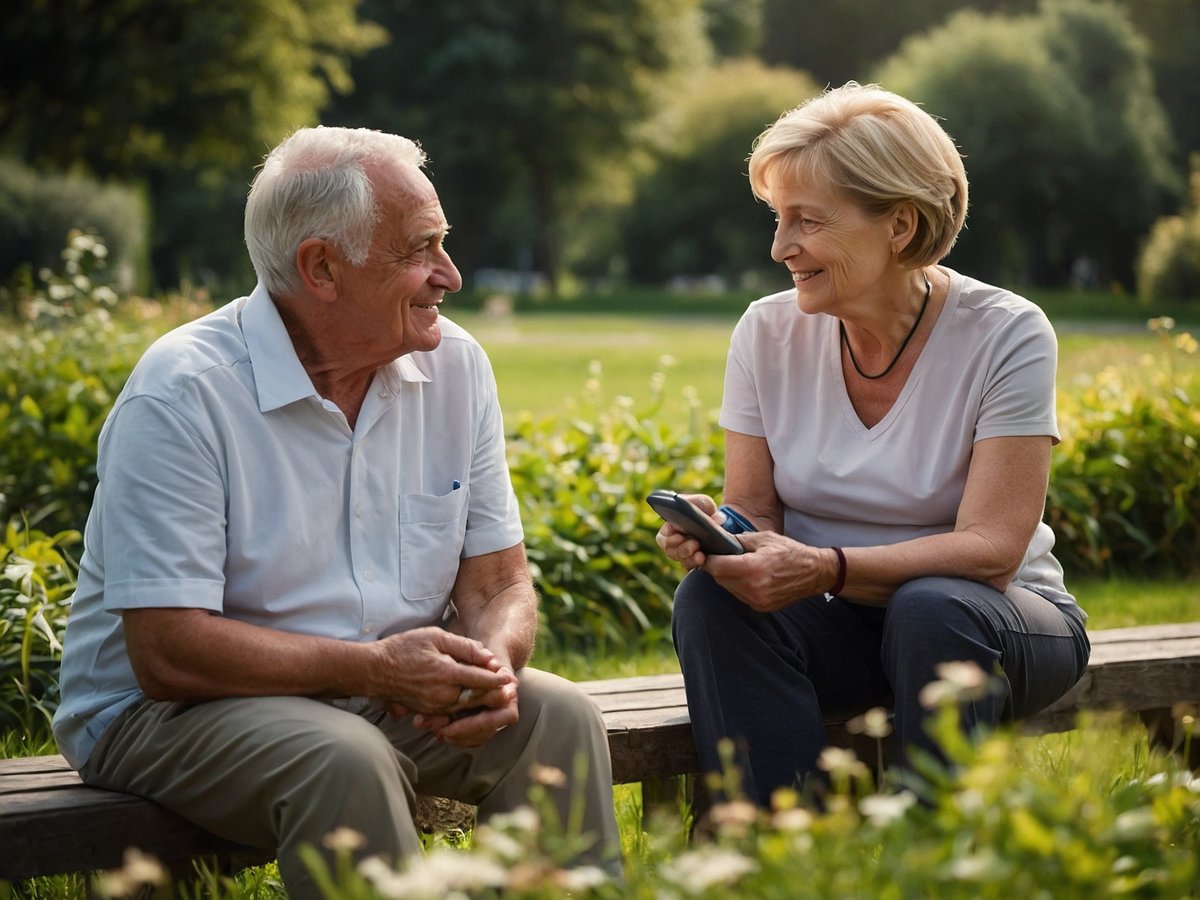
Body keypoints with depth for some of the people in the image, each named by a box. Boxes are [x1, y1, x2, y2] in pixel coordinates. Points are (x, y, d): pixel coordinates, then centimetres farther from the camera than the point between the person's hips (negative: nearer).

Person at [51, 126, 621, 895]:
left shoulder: (455, 366, 1)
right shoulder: (183, 393, -18)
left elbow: (498, 583, 4)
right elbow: (168, 654, -22)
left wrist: (492, 662, -20)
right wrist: (376, 668, -28)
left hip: (390, 689, 6)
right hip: (165, 712, -5)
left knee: (559, 715, -17)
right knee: (345, 759, -33)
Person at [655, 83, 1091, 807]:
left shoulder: (1007, 336, -13)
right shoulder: (768, 333, -1)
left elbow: (990, 549, -20)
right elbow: (756, 508, 3)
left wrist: (825, 568, -34)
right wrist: (714, 528, -23)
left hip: (993, 621, -3)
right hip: (841, 630, 3)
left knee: (931, 610, -36)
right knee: (711, 598, -27)